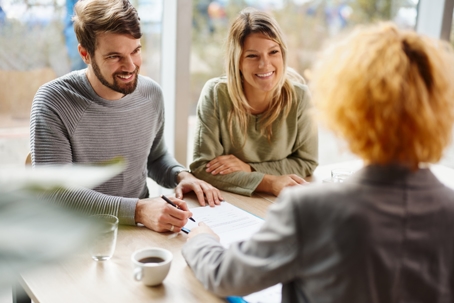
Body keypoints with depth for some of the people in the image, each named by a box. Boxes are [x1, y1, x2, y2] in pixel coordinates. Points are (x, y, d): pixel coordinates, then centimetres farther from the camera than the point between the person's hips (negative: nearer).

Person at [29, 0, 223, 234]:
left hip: (141, 231, 5)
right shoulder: (53, 102, -15)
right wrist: (137, 210, -29)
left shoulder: (151, 94, 0)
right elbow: (54, 192, -20)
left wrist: (181, 175, -5)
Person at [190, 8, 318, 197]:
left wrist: (249, 168, -16)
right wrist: (269, 183, -23)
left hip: (278, 203, 2)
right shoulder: (215, 94, -15)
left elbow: (307, 162, -3)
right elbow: (202, 167, -15)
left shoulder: (298, 96, -11)